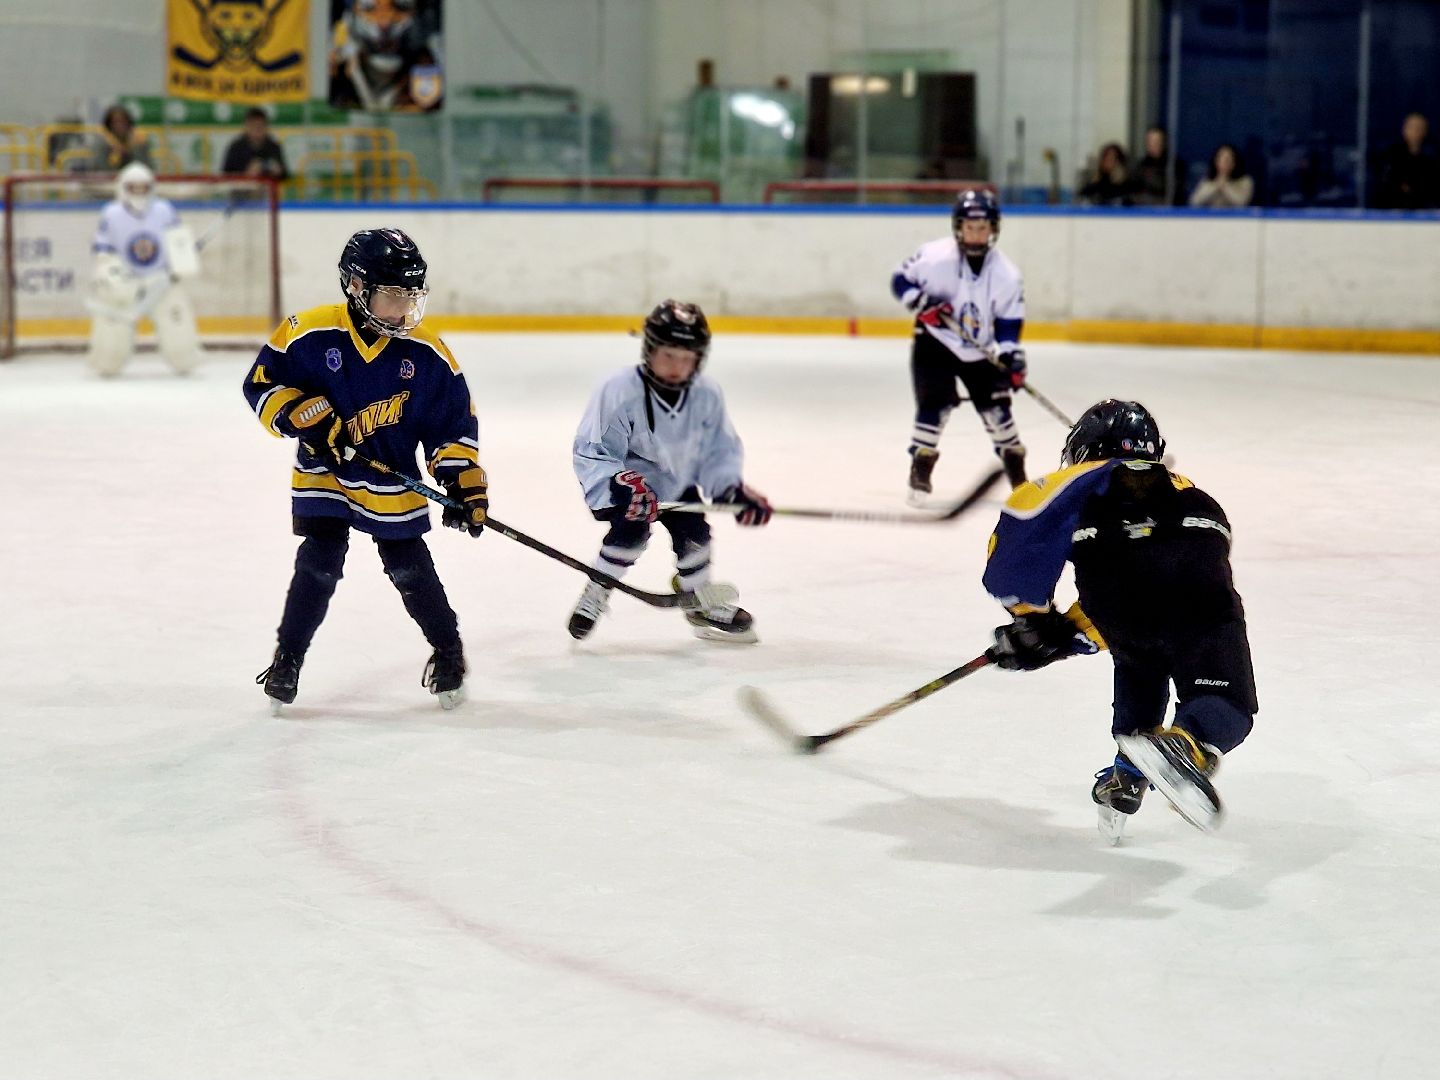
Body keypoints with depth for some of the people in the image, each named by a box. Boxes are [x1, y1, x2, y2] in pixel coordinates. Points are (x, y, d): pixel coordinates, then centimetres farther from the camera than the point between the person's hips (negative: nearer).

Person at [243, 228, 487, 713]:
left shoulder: (427, 354, -10)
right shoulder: (311, 333, -16)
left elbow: (454, 424, -3)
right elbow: (261, 382, -8)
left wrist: (464, 482, -12)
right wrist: (304, 419, -21)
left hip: (394, 486, 1)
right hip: (323, 474, -1)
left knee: (410, 569, 3)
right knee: (319, 564, -8)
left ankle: (448, 648, 26)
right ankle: (288, 656, 10)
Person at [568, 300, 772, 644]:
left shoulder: (707, 394, -16)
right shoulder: (620, 392, -31)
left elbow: (718, 451, -4)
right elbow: (591, 452, -29)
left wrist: (733, 489, -19)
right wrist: (620, 485, -44)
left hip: (675, 480, 5)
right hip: (625, 479, -5)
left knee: (693, 531, -8)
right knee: (632, 528, -27)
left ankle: (701, 603, 19)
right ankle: (595, 595, -5)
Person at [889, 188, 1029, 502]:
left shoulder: (1006, 275, -11)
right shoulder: (934, 257, -18)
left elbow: (1009, 323, -6)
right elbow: (900, 280, -7)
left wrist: (1012, 357, -18)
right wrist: (921, 302, -24)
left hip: (980, 351, 3)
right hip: (934, 343, -2)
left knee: (996, 406, 0)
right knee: (936, 403, -17)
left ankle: (1017, 473, 18)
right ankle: (920, 472, -5)